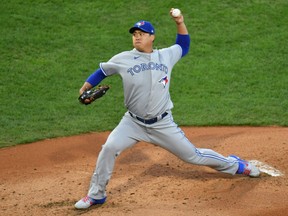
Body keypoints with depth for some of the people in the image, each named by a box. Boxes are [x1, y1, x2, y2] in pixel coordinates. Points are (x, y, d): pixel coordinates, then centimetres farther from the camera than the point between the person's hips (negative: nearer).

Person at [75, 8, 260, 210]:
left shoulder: (166, 56, 0)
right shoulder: (123, 59, -5)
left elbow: (184, 46, 19)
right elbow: (102, 71, 7)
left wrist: (180, 23, 4)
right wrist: (86, 87, -7)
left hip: (163, 124, 0)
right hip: (133, 123, 0)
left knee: (192, 155, 5)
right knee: (109, 148, -21)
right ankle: (96, 194, -5)